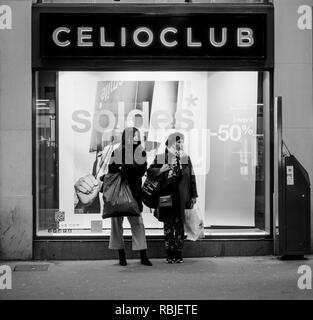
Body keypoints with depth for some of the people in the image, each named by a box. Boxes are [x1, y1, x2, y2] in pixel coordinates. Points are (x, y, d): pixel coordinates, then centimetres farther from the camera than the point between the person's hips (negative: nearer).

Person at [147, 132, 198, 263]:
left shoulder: (186, 159, 10)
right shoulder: (160, 158, 5)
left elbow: (191, 178, 9)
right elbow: (150, 171, 3)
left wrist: (193, 195, 5)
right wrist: (160, 170, -17)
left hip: (181, 198, 1)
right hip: (166, 197, -1)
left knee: (179, 225, 3)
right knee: (168, 226, 3)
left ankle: (178, 254, 10)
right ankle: (170, 254, 11)